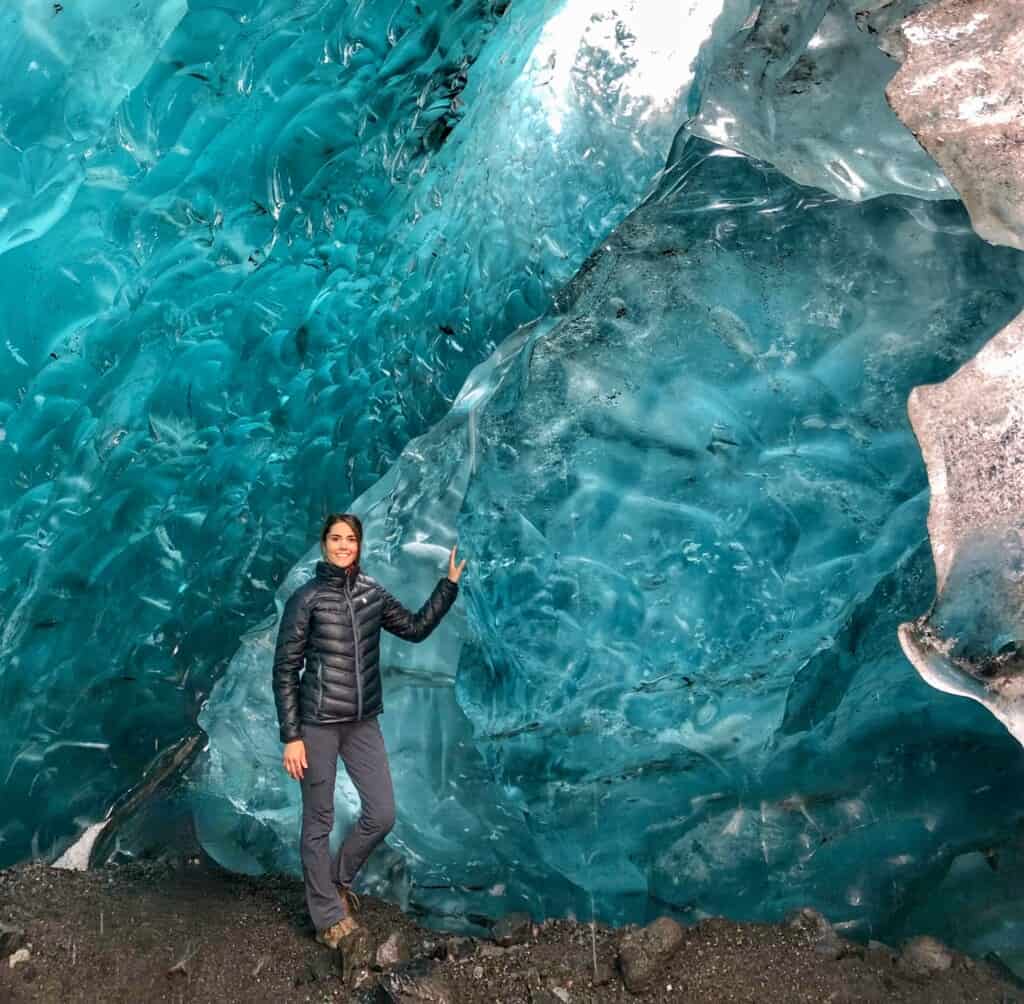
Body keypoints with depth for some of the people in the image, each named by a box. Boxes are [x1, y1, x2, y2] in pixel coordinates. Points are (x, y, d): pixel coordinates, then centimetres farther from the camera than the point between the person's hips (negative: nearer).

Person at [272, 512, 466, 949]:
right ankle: (329, 917, 21)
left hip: (364, 722, 5)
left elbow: (416, 628, 16)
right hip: (318, 723, -5)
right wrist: (291, 737, -10)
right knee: (319, 822, 5)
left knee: (382, 814, 6)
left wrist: (449, 584, 8)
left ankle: (338, 879, 32)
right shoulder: (306, 598, -8)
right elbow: (284, 670, -7)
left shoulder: (373, 594, 5)